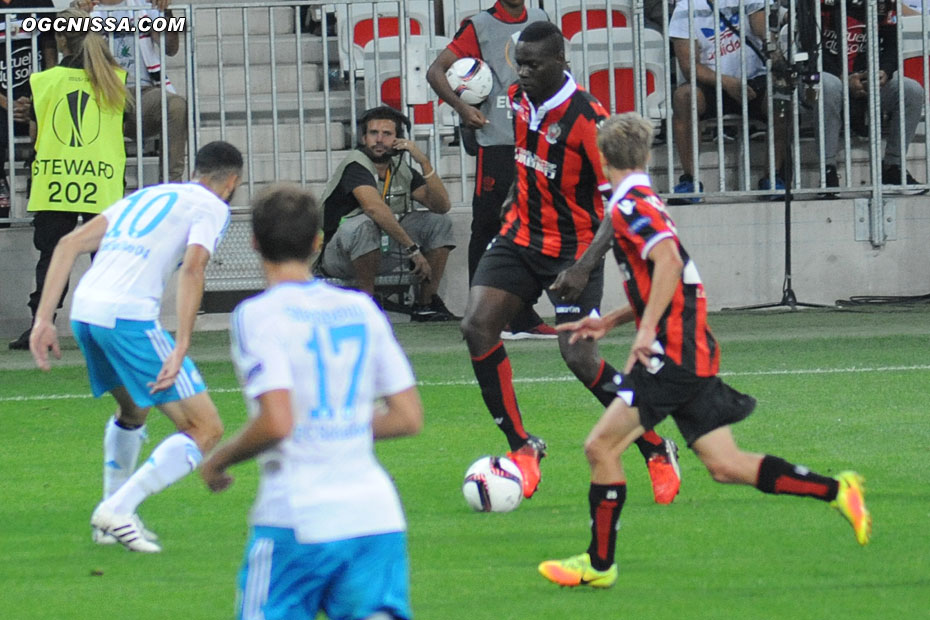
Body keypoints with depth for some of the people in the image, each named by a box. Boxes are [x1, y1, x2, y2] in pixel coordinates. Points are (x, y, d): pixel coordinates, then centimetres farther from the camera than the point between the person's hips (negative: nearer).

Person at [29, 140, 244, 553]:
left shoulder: (146, 196, 29)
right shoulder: (212, 207, 8)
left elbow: (70, 244, 20)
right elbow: (193, 268, -12)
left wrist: (44, 319, 16)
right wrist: (180, 348, -19)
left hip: (84, 310, 8)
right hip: (128, 314, -8)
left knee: (133, 411, 34)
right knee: (206, 431, -2)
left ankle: (112, 516, 33)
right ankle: (118, 511, -11)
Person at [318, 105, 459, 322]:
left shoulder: (401, 170, 4)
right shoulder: (356, 166, -18)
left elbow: (442, 205, -3)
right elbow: (375, 208, -34)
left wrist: (424, 162, -14)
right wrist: (413, 249, -34)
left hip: (384, 251, 7)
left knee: (440, 222, 1)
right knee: (364, 224, -38)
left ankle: (426, 304, -2)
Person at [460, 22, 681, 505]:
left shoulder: (586, 119, -22)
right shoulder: (519, 99, 0)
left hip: (572, 247, -7)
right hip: (521, 236, 7)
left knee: (578, 357, -13)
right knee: (476, 326, -10)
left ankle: (657, 451, 5)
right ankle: (522, 447, 1)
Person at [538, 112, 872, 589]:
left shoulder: (630, 205, -9)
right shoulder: (646, 204, 21)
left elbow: (669, 262, -25)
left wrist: (647, 331, -28)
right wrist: (608, 322, 30)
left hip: (672, 354, -10)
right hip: (694, 354, 10)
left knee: (601, 446, -6)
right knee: (725, 465, 5)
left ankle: (599, 564, -1)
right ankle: (838, 491, 2)